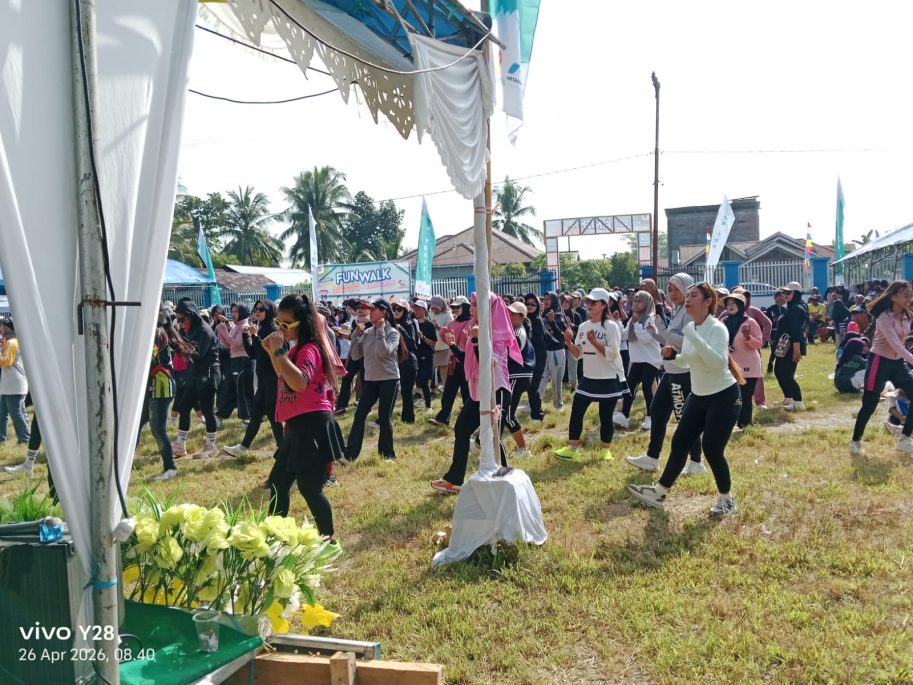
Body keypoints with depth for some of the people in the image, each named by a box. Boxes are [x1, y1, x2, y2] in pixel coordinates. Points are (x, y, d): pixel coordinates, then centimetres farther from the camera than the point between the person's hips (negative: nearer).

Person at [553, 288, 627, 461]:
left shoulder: (611, 326, -11)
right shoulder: (583, 326, 6)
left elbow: (613, 354, -19)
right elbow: (577, 354, 7)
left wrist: (594, 342, -25)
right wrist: (569, 342, -10)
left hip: (609, 380, -5)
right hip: (588, 378, 5)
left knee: (605, 416, 4)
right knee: (576, 411, 2)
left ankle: (605, 449, 21)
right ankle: (572, 447, 12)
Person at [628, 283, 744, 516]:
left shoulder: (717, 328, -20)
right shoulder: (690, 328, 3)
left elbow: (719, 362, -35)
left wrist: (694, 337, -36)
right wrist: (673, 355, -4)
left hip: (724, 396, -8)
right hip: (698, 396, 8)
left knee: (712, 449, -5)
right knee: (679, 442, 7)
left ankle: (726, 499, 17)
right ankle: (659, 492, 16)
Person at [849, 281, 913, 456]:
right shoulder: (885, 317, -21)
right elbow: (895, 345, -32)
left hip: (898, 362, 7)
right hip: (879, 361, -7)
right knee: (869, 405, -2)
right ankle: (855, 442, 15)